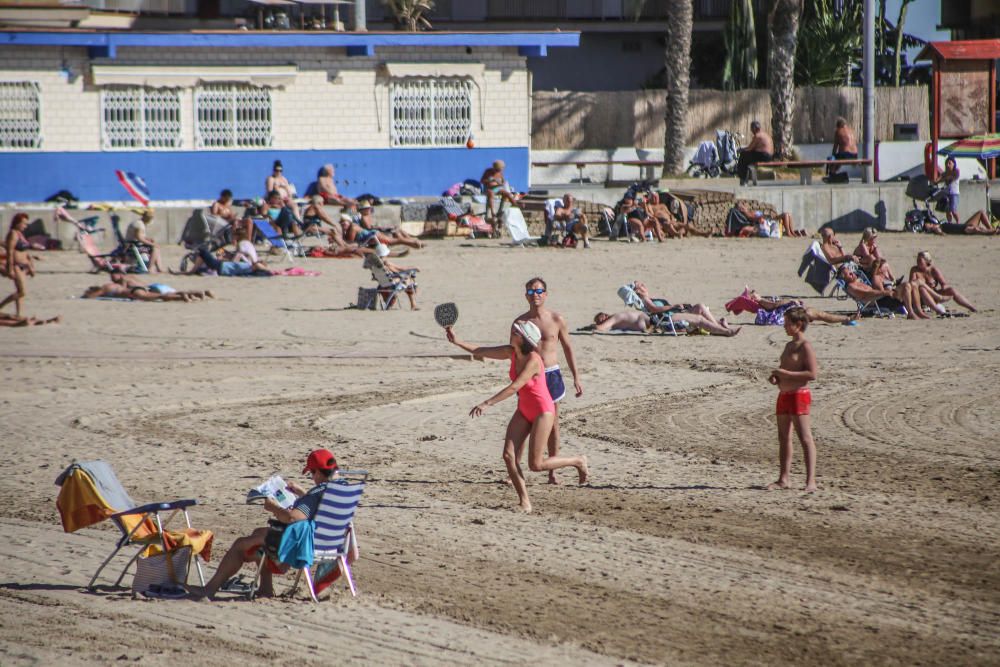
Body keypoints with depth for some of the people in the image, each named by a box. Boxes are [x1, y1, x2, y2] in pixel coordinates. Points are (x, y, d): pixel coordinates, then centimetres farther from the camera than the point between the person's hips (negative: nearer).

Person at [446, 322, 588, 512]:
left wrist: (487, 403, -38)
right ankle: (524, 500, 1)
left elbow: (514, 387, -34)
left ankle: (578, 461, 17)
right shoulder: (511, 353, -4)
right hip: (523, 411, 7)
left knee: (536, 464, -6)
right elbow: (482, 352, 2)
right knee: (508, 455, -8)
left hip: (542, 412, -7)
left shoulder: (533, 361, -27)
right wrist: (457, 342, -7)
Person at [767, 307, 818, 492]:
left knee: (805, 438, -11)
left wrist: (785, 373, -20)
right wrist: (776, 377, 9)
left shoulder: (805, 347, -11)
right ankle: (783, 479, 17)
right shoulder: (789, 345, 18)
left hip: (798, 395, -10)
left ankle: (811, 481, -14)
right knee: (784, 438, 11)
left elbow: (812, 373, -21)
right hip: (784, 394, 10)